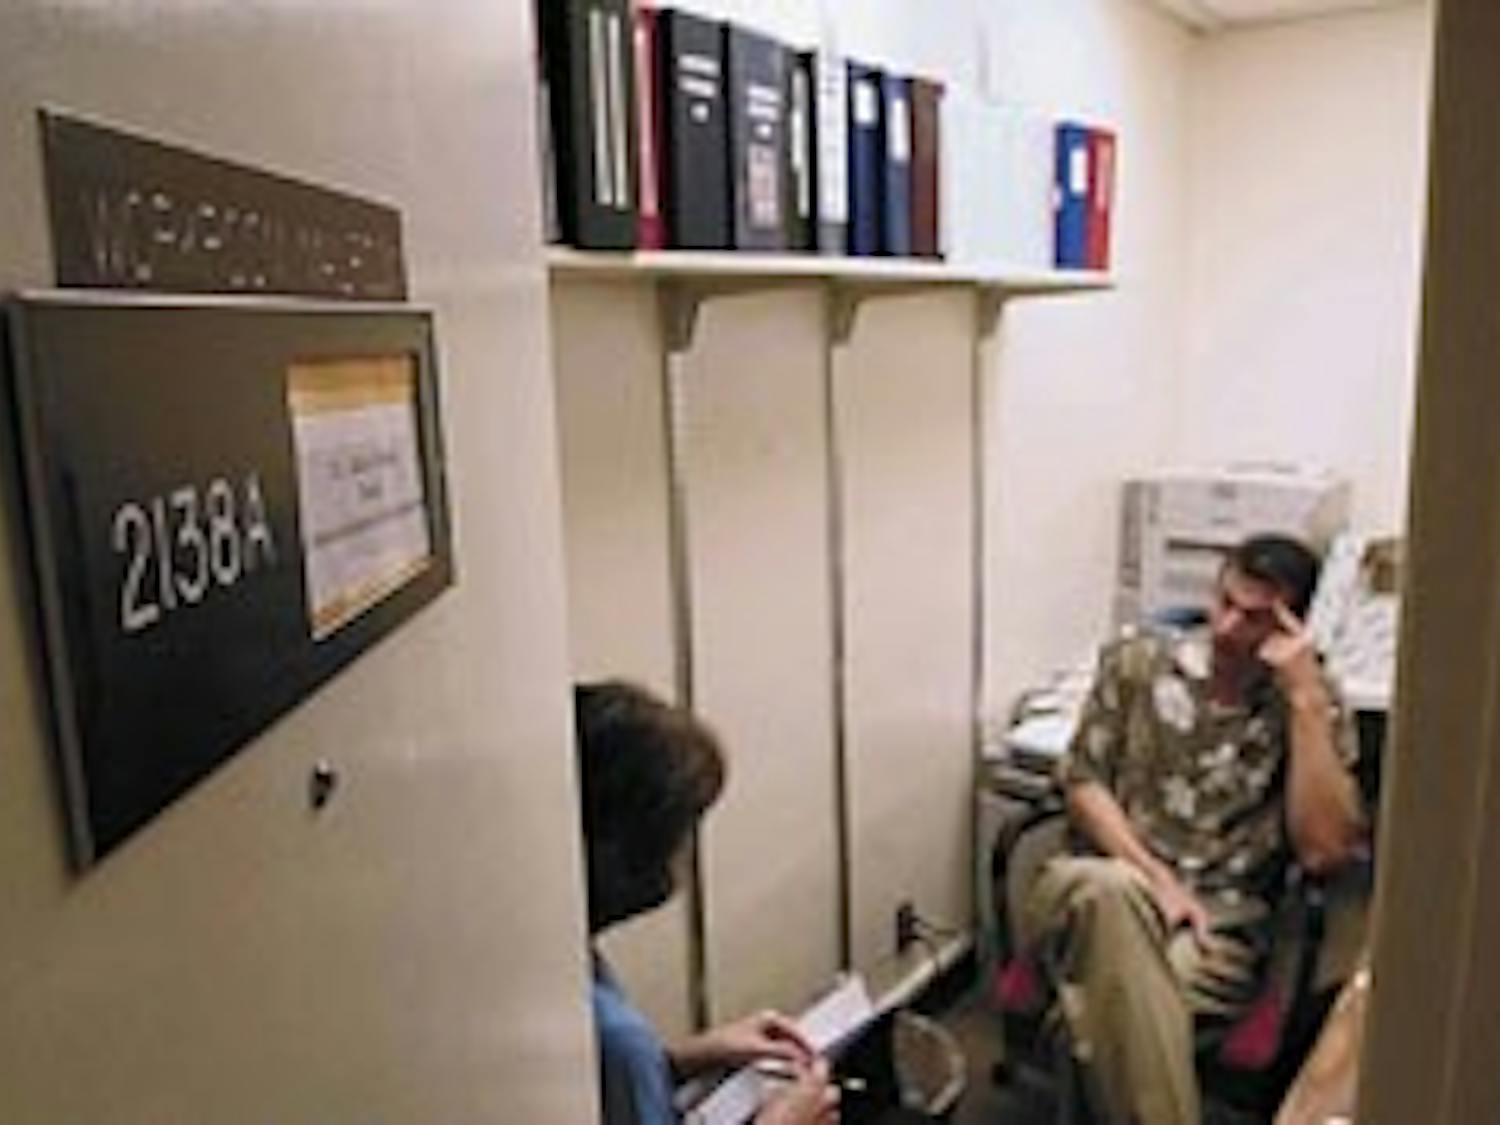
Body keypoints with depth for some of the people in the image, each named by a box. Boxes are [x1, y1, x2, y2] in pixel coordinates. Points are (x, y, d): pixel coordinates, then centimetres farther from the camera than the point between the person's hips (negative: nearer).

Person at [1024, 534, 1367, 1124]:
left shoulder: (1316, 709, 2)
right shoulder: (1138, 661, 4)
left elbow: (1323, 850, -11)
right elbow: (1083, 781, 3)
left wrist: (1306, 699, -15)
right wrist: (1156, 879, -12)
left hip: (1220, 922, -2)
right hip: (1104, 895, 2)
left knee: (1116, 991, -36)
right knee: (1106, 889, -37)